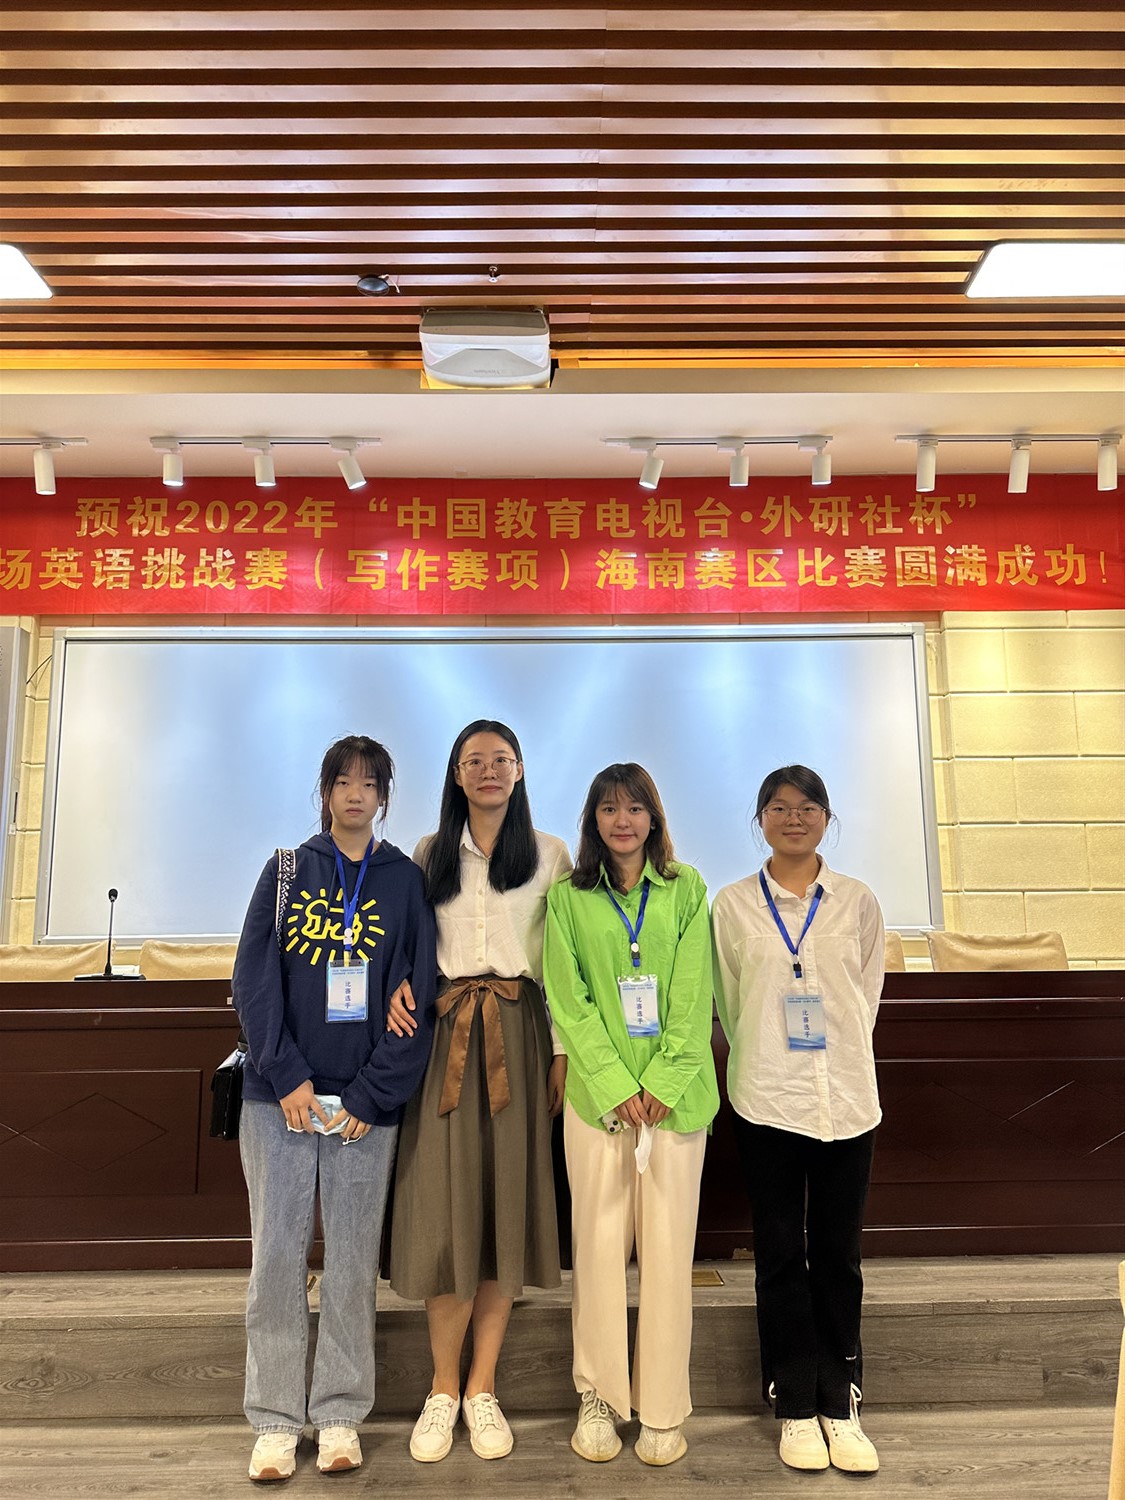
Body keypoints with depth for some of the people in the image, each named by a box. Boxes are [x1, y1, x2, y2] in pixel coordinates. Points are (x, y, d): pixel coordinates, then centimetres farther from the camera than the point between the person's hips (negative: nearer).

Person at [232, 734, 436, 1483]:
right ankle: (276, 1419, 21)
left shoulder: (405, 881, 3)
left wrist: (371, 1095, -9)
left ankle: (340, 1414, 24)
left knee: (353, 1261, 8)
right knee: (278, 1253, 6)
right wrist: (286, 1076, -10)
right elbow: (255, 978, -1)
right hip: (280, 1092, 1)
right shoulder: (288, 871, 5)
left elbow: (417, 996, -2)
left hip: (366, 1099, 0)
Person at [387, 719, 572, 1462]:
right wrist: (400, 985, -9)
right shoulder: (429, 854, 10)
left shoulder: (550, 854, 6)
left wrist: (563, 1050, -1)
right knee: (446, 1203, 1)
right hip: (442, 1032, 1)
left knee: (508, 1199, 4)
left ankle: (483, 1387, 19)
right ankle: (444, 1387, 17)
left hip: (518, 1034, 0)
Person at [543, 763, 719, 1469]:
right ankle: (599, 1397, 25)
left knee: (669, 1249, 6)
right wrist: (618, 1087, -10)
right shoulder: (568, 898, 3)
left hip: (675, 1095, 0)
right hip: (597, 1094, 0)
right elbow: (570, 1003, -2)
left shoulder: (686, 890, 3)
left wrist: (662, 1084, -10)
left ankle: (664, 1406, 22)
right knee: (599, 1247, 7)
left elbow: (693, 998, -2)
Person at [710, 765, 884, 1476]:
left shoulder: (859, 903, 3)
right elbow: (728, 1003, 6)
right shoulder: (733, 905, 0)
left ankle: (841, 1405, 23)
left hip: (847, 1097, 1)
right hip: (767, 1098, -1)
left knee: (839, 1252, 9)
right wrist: (761, 1059, 8)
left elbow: (867, 995, 9)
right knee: (781, 1252, 7)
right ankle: (795, 1408, 21)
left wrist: (840, 1057, 8)